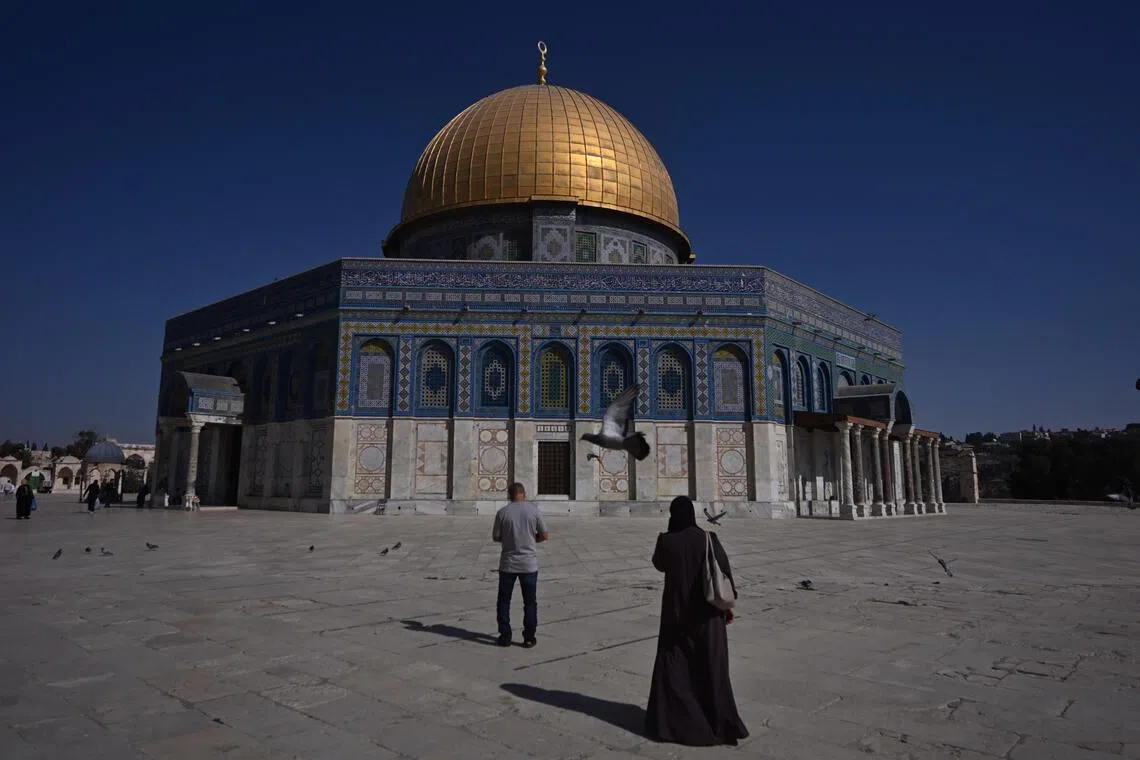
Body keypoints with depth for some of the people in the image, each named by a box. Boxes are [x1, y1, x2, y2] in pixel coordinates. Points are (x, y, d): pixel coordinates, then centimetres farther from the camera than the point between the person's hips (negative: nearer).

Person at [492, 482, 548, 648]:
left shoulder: (502, 513, -6)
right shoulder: (534, 510, -6)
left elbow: (495, 537, 0)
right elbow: (545, 535, -1)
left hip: (508, 564, 0)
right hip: (529, 564, 0)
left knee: (504, 601, 13)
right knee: (530, 602, 10)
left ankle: (505, 636, 15)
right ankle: (529, 638, 13)